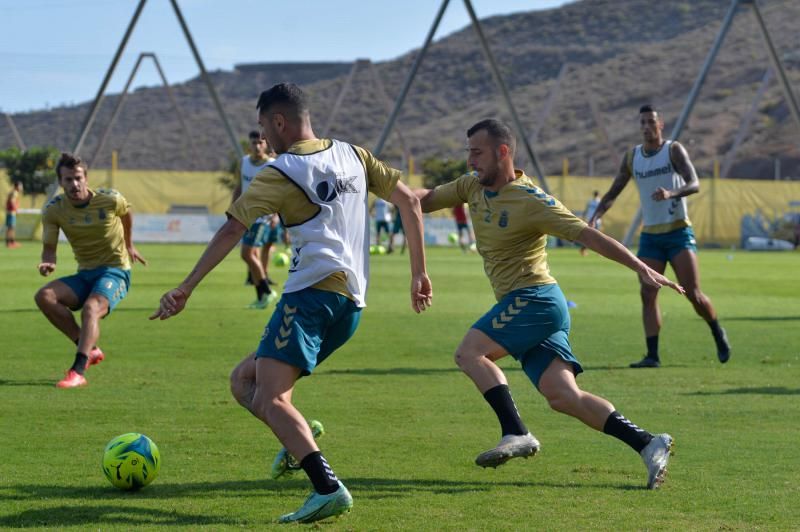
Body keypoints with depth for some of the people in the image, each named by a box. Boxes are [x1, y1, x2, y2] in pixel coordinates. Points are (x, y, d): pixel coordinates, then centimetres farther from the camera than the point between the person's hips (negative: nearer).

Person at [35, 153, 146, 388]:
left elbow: (126, 213, 12)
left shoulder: (110, 200, -12)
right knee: (44, 296, -21)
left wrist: (129, 245, 27)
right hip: (84, 274, 5)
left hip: (115, 271, -4)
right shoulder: (53, 210, -7)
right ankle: (90, 350, -11)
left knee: (91, 308, -34)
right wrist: (48, 263, -26)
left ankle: (78, 372, -44)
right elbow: (49, 248, -1)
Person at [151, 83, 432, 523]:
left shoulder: (282, 172, -3)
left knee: (269, 400, -16)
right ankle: (300, 440, -8)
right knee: (242, 380, 16)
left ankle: (328, 489, -32)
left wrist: (186, 288, -8)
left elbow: (231, 230, -8)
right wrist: (419, 273, 20)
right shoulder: (354, 156, 17)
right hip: (351, 304, 8)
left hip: (313, 291, -8)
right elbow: (409, 201, 17)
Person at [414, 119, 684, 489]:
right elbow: (426, 200, 19)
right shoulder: (473, 187, 11)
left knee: (469, 352, -17)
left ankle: (516, 434, -21)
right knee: (563, 397, -3)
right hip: (519, 303, 8)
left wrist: (641, 268, -20)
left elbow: (587, 235, -15)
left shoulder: (529, 200, -12)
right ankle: (648, 444, -6)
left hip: (534, 297, -8)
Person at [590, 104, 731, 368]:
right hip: (650, 235, 4)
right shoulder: (632, 157, 8)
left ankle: (718, 334, 17)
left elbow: (694, 184, -18)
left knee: (693, 293, -8)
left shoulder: (674, 150, -5)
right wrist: (596, 216, -3)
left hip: (678, 231, -4)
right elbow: (613, 192, 14)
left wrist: (671, 193, -38)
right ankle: (652, 355, -8)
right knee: (648, 294, -8)